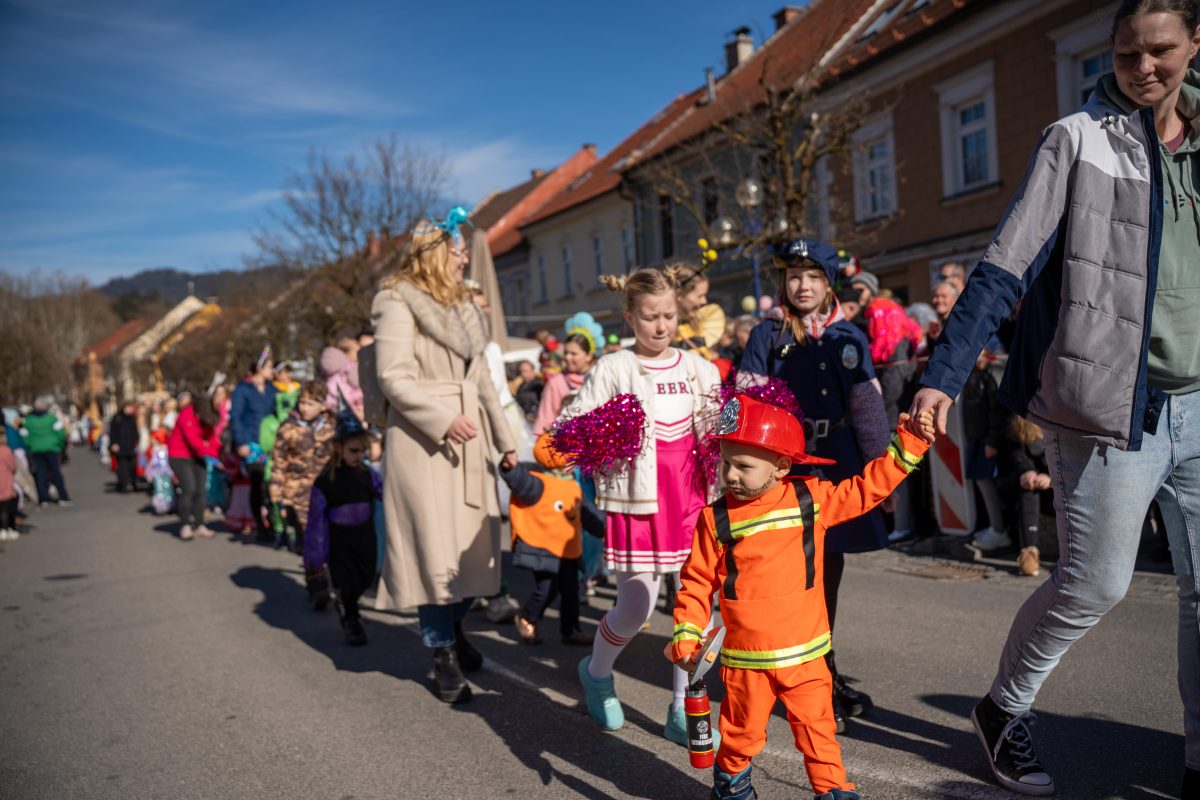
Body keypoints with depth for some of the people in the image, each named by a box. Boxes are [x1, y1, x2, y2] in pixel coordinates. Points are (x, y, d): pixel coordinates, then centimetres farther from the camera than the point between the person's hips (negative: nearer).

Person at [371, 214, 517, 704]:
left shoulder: (460, 305, 19)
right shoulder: (399, 304, -5)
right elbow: (393, 376, -15)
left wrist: (504, 438, 18)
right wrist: (444, 419, -22)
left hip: (468, 442, 7)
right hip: (422, 440, -7)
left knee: (474, 542, 8)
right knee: (436, 547, -4)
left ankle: (455, 627, 31)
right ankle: (443, 656, 10)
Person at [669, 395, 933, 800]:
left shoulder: (811, 499, -3)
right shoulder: (716, 518, -6)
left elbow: (868, 488, 4)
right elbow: (697, 581, -2)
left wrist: (907, 444, -1)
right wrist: (686, 635, -7)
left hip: (804, 652, 0)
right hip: (745, 658, 0)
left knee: (817, 728, 7)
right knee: (742, 731, 14)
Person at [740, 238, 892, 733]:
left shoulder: (849, 338, 9)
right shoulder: (767, 337, 2)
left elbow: (867, 410, 10)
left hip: (837, 469, 3)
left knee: (828, 574, 10)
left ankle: (821, 679, 26)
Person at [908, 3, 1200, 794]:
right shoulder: (1078, 140, -3)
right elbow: (1005, 267, -10)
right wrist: (943, 375, -18)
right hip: (1114, 403, -5)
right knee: (1094, 582, -2)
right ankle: (1005, 710, 22)